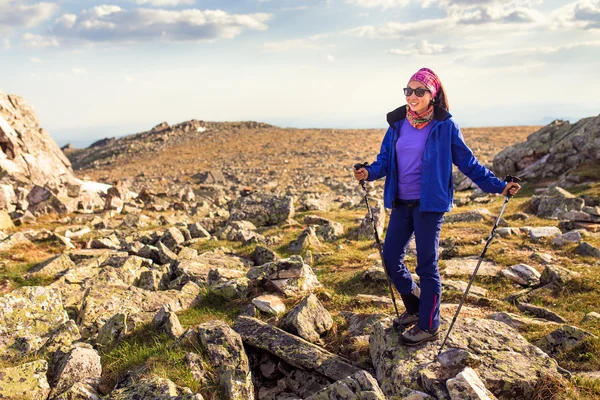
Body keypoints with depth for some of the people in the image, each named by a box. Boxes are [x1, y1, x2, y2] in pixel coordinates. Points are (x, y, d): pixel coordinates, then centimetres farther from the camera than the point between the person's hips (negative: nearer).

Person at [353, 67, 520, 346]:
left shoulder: (445, 127, -6)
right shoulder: (397, 124, 6)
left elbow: (467, 162, -1)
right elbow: (385, 160, 6)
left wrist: (498, 186, -6)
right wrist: (369, 172, -14)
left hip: (429, 205, -5)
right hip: (401, 203, 5)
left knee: (426, 265, 1)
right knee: (390, 257, 9)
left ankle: (428, 326, 19)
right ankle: (414, 308, 33)